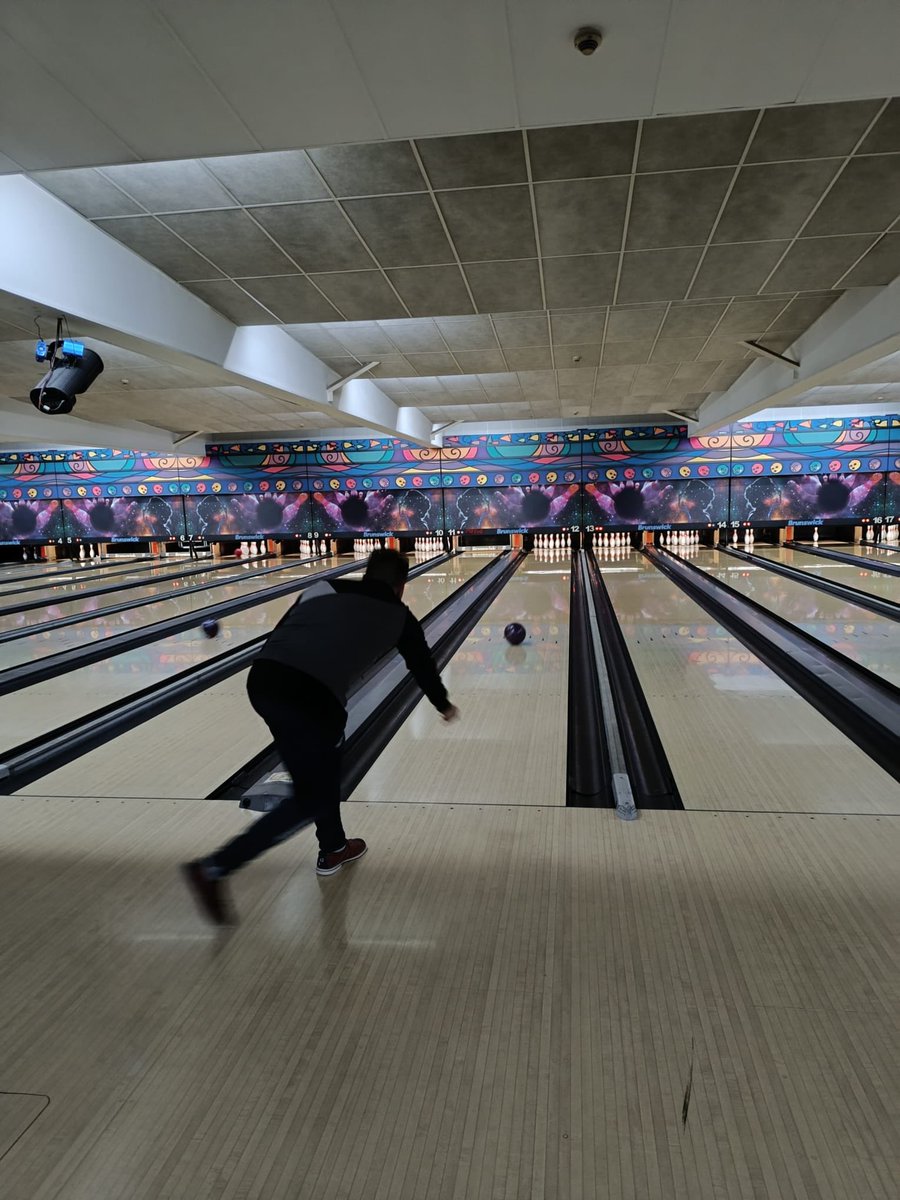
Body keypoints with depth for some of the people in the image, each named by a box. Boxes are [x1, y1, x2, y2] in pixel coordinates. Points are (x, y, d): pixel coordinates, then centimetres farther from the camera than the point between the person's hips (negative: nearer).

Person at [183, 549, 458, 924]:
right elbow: (422, 667, 35)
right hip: (311, 695, -6)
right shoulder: (398, 616, 21)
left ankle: (333, 849, 44)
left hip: (262, 678, 6)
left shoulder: (322, 587, 25)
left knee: (324, 761, 28)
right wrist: (444, 705, 53)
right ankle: (214, 869, 5)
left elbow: (278, 633, 21)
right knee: (310, 797, 12)